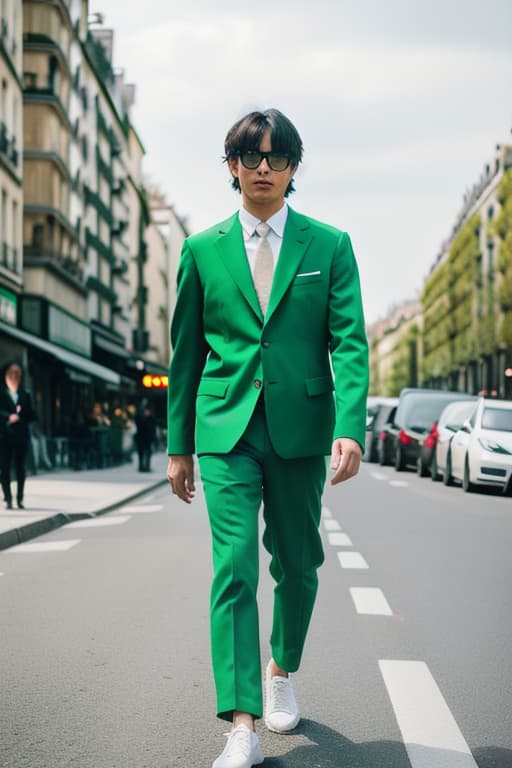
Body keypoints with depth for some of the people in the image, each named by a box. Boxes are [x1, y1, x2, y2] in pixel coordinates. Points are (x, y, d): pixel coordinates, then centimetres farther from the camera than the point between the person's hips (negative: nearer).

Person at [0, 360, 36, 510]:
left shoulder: (25, 395, 13)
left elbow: (32, 415, 9)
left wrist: (19, 416, -7)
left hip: (21, 435, 2)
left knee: (20, 468, 3)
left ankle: (20, 499, 7)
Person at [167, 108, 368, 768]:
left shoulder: (329, 245, 5)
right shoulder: (202, 250, 7)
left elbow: (350, 342, -2)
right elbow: (186, 352, 11)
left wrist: (350, 428, -16)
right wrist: (179, 445, 10)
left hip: (300, 425, 1)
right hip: (226, 427, 0)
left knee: (296, 564, 11)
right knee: (234, 567, -10)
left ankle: (281, 673, 37)